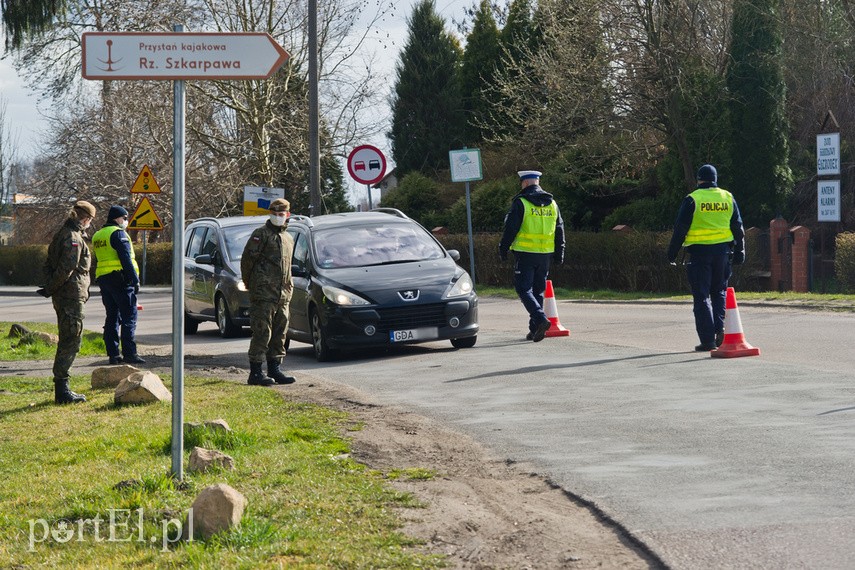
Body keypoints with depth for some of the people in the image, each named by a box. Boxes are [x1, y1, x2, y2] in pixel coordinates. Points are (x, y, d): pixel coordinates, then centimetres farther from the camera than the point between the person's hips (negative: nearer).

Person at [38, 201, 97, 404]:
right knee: (71, 342, -8)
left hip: (62, 296, 10)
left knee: (67, 341, 16)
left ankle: (61, 388, 20)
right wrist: (50, 289, -12)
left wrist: (50, 287, 8)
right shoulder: (74, 238, -16)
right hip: (72, 296, -10)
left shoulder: (62, 234, 15)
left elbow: (48, 263, 18)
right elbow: (66, 268, -22)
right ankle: (62, 390, -8)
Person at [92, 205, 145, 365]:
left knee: (112, 317, 10)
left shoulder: (97, 236, 19)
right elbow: (126, 258, -15)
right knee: (129, 317, -7)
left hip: (103, 279, 8)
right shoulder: (118, 233, -8)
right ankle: (129, 353, -12)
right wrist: (135, 280, -15)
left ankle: (113, 354, 8)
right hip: (120, 278, -8)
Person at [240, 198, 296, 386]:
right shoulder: (261, 234, -5)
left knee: (279, 333, 10)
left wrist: (288, 287, 18)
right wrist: (250, 284, -5)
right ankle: (255, 373, -7)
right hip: (263, 293, -8)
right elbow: (247, 259, -8)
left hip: (283, 295, 8)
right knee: (262, 333, -9)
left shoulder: (288, 239, 19)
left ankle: (274, 370, 18)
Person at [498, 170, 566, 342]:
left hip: (525, 253, -6)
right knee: (538, 290, 13)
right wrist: (559, 253, 22)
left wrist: (503, 249, 1)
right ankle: (535, 329, 14)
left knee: (523, 289, -2)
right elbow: (559, 230, 16)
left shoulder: (520, 202, -8)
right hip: (545, 255, 6)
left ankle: (541, 319, -21)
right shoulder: (552, 203, 12)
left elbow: (510, 228, -9)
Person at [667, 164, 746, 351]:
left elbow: (680, 229, -6)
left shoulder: (692, 200, -6)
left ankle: (708, 339, -3)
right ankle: (719, 327, -1)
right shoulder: (728, 198, 7)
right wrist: (739, 251, 18)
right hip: (722, 251, 4)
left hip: (699, 252, -4)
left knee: (702, 297, 1)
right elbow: (738, 228, 11)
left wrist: (672, 252, 1)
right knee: (719, 291, 18)